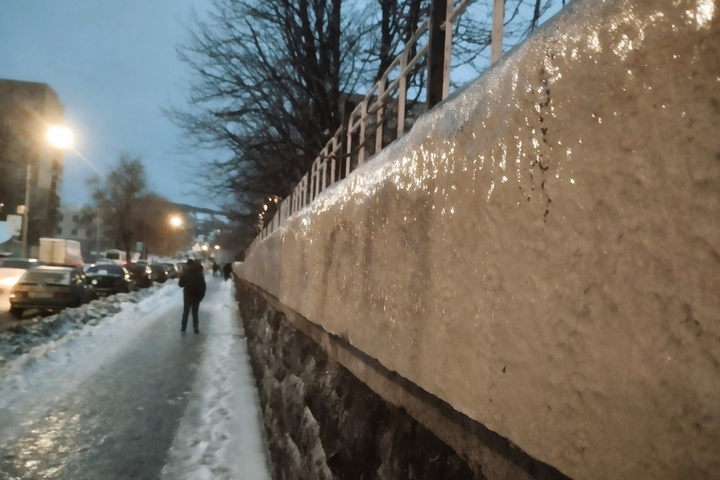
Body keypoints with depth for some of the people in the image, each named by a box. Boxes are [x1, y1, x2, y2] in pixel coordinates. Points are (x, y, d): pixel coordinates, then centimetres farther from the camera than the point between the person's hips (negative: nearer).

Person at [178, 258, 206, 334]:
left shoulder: (185, 273, -9)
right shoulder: (200, 274, -1)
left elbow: (181, 284, -6)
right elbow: (203, 285, -1)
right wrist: (202, 295, 7)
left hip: (188, 296, -2)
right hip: (197, 296, 2)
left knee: (186, 312, 9)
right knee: (195, 312, 11)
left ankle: (183, 328, 9)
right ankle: (196, 328, 7)